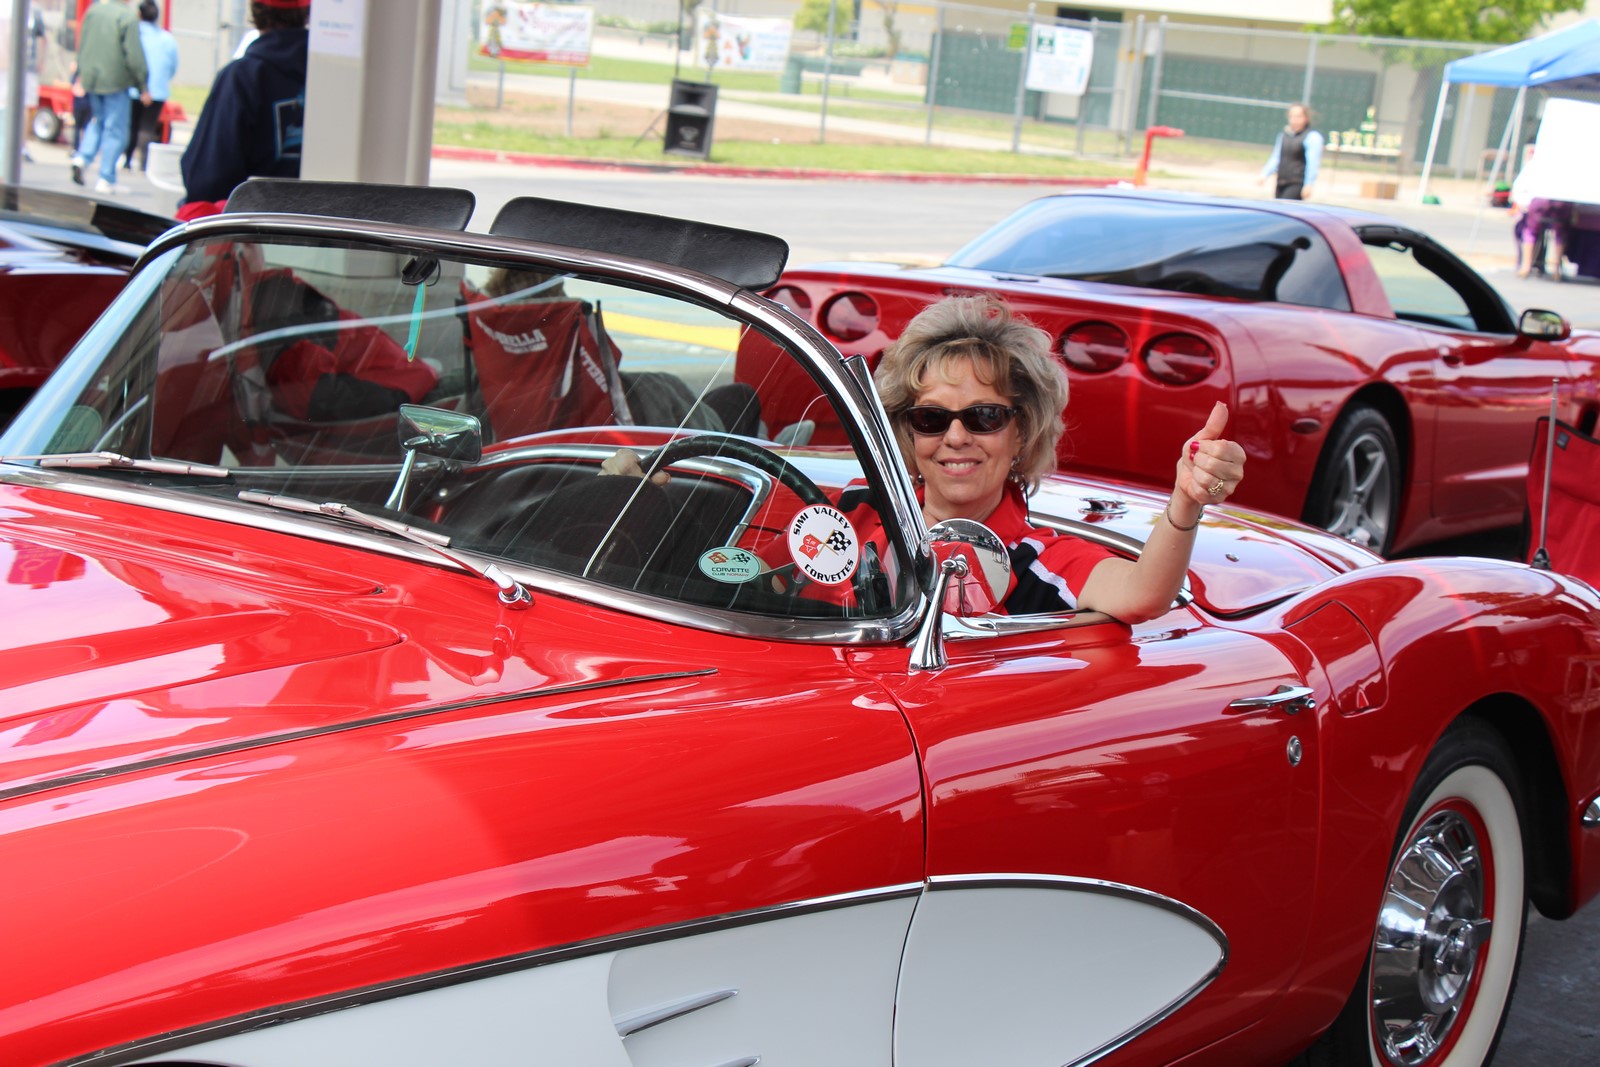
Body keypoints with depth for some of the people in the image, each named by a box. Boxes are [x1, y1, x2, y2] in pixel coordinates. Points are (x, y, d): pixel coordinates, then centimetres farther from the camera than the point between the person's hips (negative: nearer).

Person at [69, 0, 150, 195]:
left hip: (91, 78, 6)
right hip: (116, 82, -6)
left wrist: (81, 75, 23)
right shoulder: (128, 17, -13)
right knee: (115, 130, 2)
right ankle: (106, 180, 3)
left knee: (98, 121, 24)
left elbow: (82, 46, 14)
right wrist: (142, 87, -5)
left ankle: (82, 158, 4)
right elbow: (134, 56, -14)